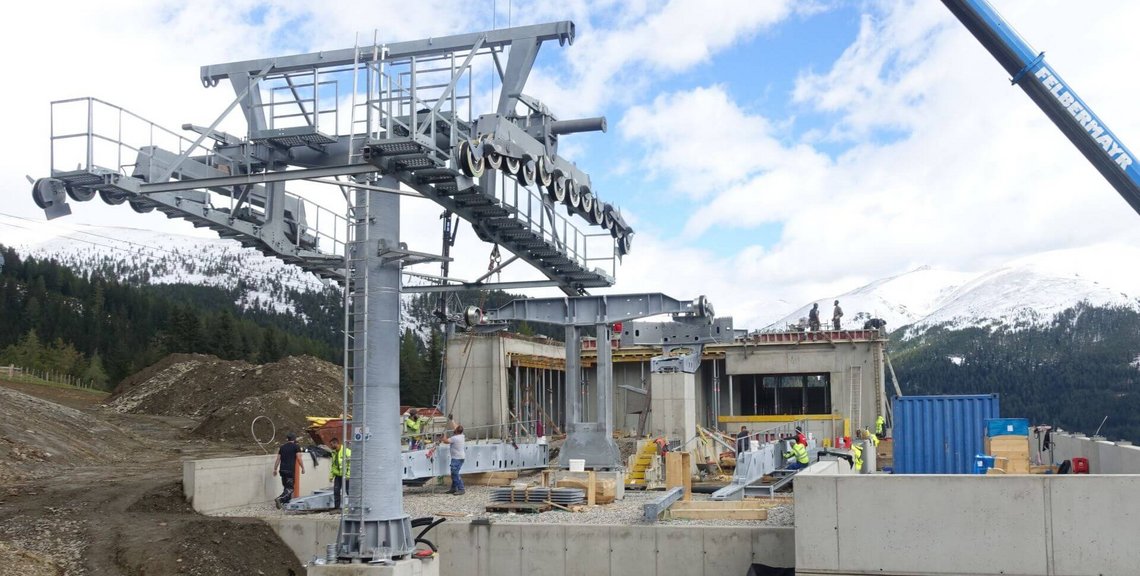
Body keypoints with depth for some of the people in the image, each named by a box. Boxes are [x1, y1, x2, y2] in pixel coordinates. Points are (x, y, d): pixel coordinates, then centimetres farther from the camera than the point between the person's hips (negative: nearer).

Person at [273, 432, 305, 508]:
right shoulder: (296, 447, -1)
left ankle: (286, 502, 17)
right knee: (290, 488, -7)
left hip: (282, 470, 6)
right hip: (290, 470, -6)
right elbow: (299, 458, -7)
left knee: (286, 487, 16)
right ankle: (279, 499, -26)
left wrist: (275, 469, 16)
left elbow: (278, 459, 13)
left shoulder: (282, 447, 14)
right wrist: (303, 468, 0)